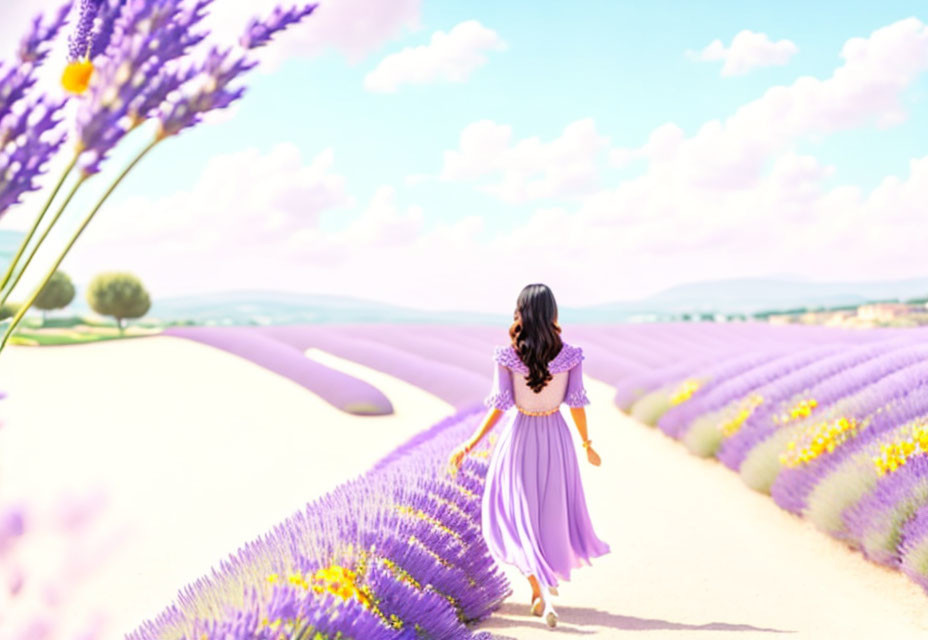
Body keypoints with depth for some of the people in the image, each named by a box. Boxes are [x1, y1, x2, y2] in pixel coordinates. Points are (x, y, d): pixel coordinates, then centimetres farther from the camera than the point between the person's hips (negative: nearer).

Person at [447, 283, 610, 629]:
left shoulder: (507, 356, -16)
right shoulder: (570, 356, -12)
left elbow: (499, 407, -16)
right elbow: (577, 405, -6)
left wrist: (468, 446, -7)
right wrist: (587, 444, 10)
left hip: (520, 436, -2)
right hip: (556, 436, 2)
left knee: (516, 513, 9)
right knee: (553, 509, 21)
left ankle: (541, 590, -4)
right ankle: (548, 578, 36)